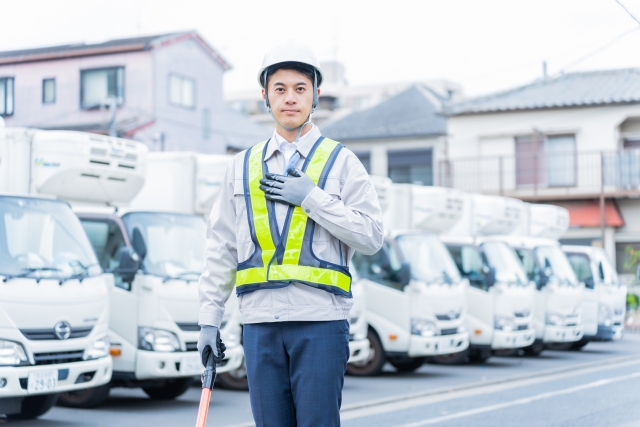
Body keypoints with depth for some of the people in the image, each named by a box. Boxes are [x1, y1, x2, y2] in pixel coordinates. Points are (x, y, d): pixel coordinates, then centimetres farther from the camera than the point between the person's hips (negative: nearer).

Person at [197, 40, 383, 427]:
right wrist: (210, 317, 9)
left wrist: (312, 197, -10)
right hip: (260, 322, 3)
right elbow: (222, 248, 14)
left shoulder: (340, 162, 4)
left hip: (320, 321, -3)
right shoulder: (243, 166, 14)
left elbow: (372, 237, -4)